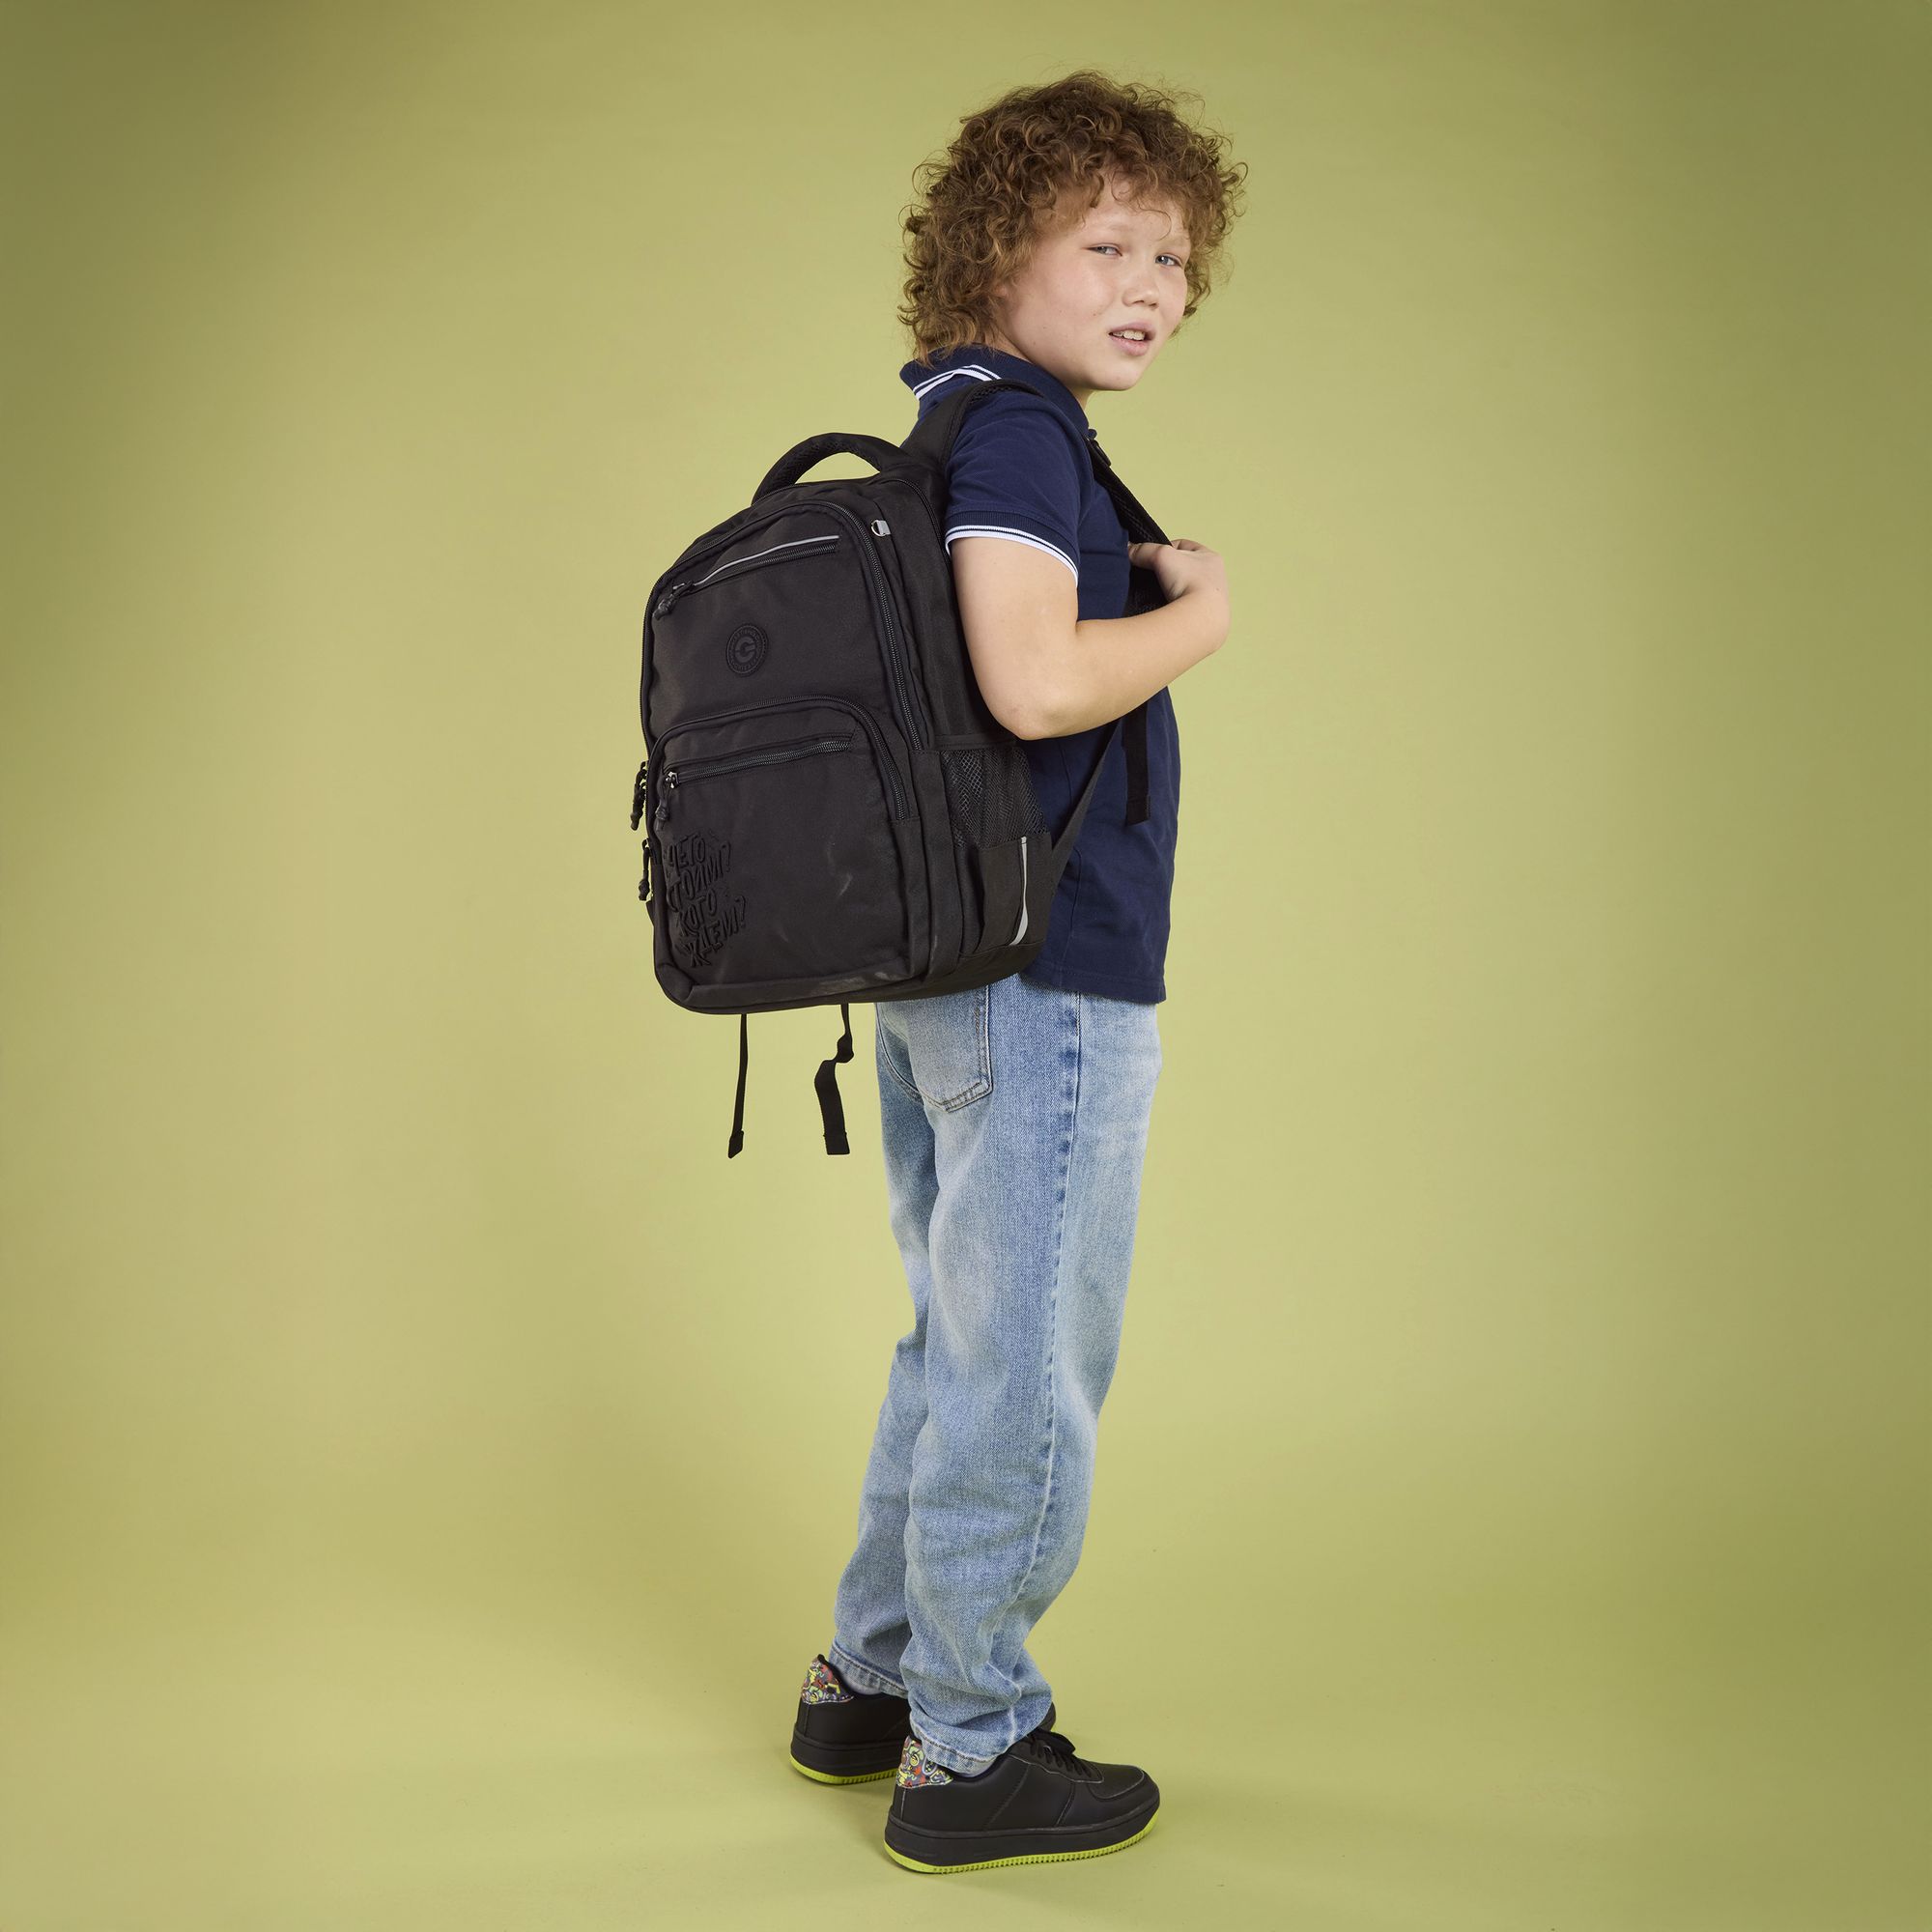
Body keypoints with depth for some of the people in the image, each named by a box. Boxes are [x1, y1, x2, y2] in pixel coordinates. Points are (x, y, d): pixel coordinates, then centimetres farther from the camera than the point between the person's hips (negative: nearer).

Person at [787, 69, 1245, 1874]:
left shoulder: (951, 437, 15)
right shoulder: (1012, 425, -14)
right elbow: (1037, 681, -28)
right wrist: (1202, 612, -12)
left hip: (941, 974, 10)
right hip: (1044, 977, -10)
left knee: (958, 1346, 20)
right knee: (1026, 1367, 1)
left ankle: (871, 1677, 31)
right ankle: (971, 1751, 12)